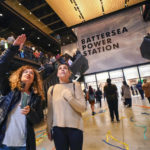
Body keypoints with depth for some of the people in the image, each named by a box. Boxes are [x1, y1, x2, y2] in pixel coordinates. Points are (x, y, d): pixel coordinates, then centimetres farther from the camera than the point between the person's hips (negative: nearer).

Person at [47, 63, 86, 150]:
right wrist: (49, 128, 11)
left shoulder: (75, 85, -3)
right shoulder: (52, 89, 4)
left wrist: (68, 96, -18)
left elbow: (83, 108, -8)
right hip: (58, 128, 2)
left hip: (75, 127, -1)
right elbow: (50, 111, 8)